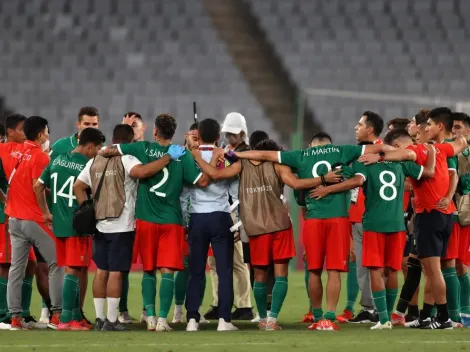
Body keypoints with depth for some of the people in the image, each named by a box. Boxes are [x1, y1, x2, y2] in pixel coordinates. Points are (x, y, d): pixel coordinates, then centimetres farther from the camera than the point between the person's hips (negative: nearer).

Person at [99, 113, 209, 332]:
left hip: (146, 219, 1)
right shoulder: (182, 155, -4)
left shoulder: (142, 149, -2)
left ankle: (150, 317, 8)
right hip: (171, 220, -1)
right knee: (167, 271, -1)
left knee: (149, 271, 13)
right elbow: (203, 181, -8)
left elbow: (105, 152, -3)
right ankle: (163, 319, -9)